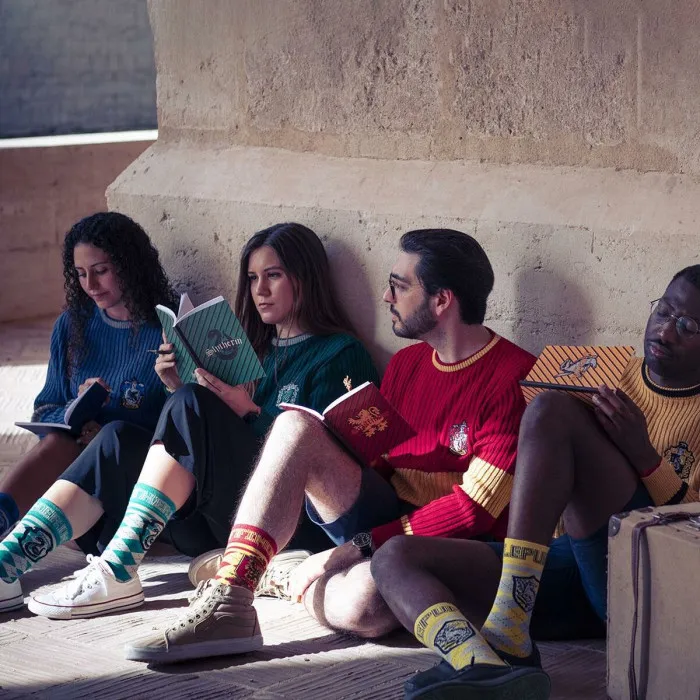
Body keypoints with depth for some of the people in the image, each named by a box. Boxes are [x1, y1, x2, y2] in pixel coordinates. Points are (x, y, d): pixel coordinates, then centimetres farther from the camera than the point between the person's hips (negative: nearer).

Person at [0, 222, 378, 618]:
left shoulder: (340, 354, 3)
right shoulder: (262, 348, 24)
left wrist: (249, 411, -14)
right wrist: (180, 389, 5)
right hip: (217, 525, 7)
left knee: (191, 407, -25)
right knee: (122, 438, -12)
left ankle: (116, 573, -35)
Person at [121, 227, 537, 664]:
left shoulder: (511, 378, -12)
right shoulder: (406, 364, 14)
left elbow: (475, 510, -17)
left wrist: (364, 545, -17)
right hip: (385, 525, 7)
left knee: (360, 604, -41)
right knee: (296, 426, -18)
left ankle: (294, 580, -5)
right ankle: (228, 598, -27)